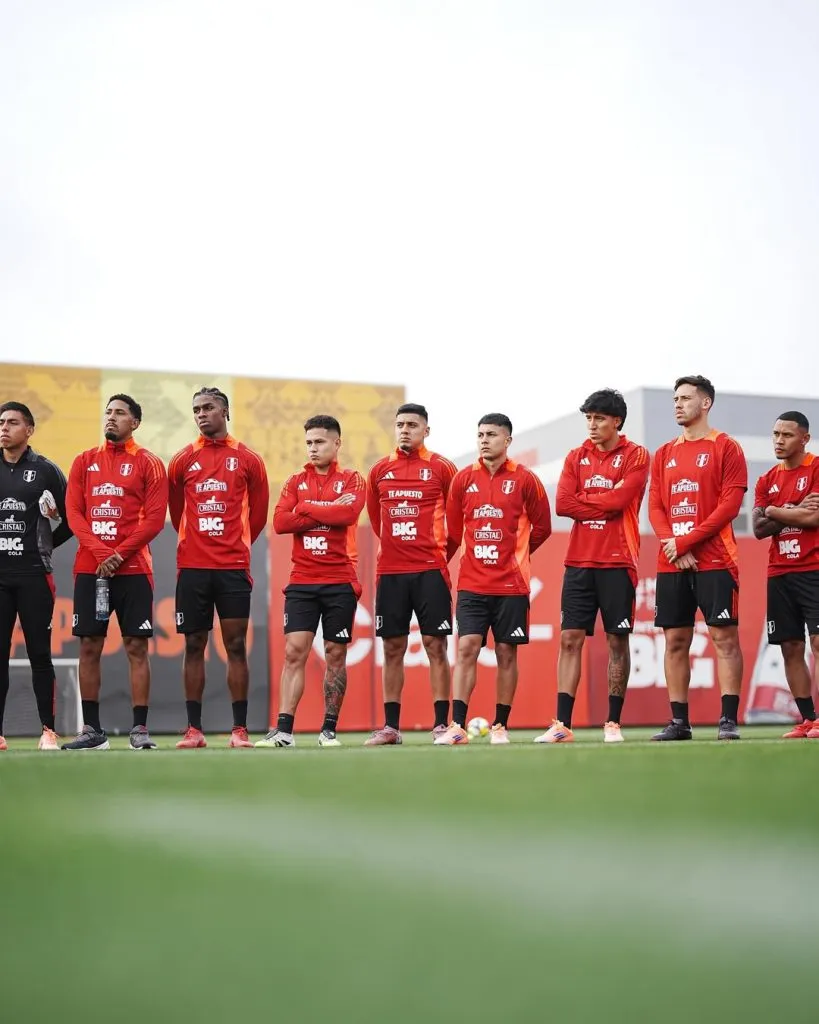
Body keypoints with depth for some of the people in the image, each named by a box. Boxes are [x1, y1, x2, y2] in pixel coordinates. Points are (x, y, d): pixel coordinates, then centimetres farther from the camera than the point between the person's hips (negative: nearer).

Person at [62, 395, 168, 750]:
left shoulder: (149, 464, 3)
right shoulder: (84, 461, 13)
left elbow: (155, 518, -5)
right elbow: (73, 512, 4)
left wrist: (119, 554, -13)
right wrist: (99, 551, -11)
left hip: (132, 570, -3)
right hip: (89, 569, 3)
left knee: (136, 647, -3)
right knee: (89, 647, 3)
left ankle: (140, 730, 0)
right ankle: (92, 730, 9)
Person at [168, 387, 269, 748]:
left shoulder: (248, 460, 4)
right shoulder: (182, 460, 7)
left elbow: (258, 513, 11)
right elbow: (176, 511, 15)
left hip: (234, 567, -1)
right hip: (192, 567, 1)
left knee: (236, 645, -1)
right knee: (194, 646, 3)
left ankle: (240, 729, 2)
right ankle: (194, 729, 7)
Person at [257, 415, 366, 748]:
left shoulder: (351, 480, 4)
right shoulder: (296, 481, 11)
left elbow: (349, 513, -17)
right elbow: (280, 522, -5)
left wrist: (306, 508, -8)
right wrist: (329, 511, -10)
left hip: (340, 581, -2)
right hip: (301, 581, 2)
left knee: (335, 654, 4)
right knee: (294, 651, -6)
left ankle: (329, 729, 12)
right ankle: (283, 730, -8)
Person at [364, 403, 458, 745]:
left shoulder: (440, 468, 0)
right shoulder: (380, 470, 10)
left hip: (430, 570, -3)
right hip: (389, 572, 3)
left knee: (435, 645, -3)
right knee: (392, 648, 6)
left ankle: (441, 724, 0)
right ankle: (391, 726, 10)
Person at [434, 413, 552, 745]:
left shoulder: (524, 480, -1)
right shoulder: (464, 479, 5)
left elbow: (542, 527, 7)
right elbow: (454, 528, 15)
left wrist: (515, 553, 11)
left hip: (511, 584, -1)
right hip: (471, 582, 1)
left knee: (506, 653, 4)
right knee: (466, 649, -7)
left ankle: (500, 727, 12)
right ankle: (457, 727, -8)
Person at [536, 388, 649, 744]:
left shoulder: (635, 456, 0)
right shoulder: (577, 457, 12)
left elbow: (620, 498, -14)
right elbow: (562, 504, 0)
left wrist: (583, 499, -3)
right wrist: (604, 505, -6)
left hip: (617, 563, -4)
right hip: (579, 562, 4)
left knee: (617, 640, 0)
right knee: (570, 639, -1)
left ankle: (613, 723, 7)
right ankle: (562, 725, -1)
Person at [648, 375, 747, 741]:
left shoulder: (725, 448, 0)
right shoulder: (664, 454, 16)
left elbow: (730, 504, -9)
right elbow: (655, 506, 10)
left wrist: (685, 542, -14)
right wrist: (673, 547, -8)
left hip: (714, 561, -5)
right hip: (671, 563, 5)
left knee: (724, 636, -6)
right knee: (675, 640, 4)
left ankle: (729, 720, -6)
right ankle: (679, 721, 9)